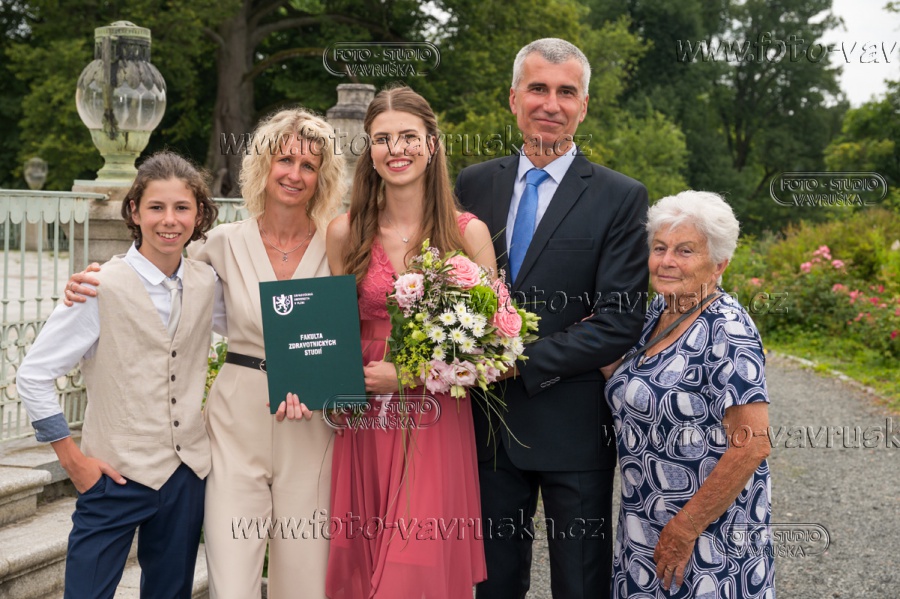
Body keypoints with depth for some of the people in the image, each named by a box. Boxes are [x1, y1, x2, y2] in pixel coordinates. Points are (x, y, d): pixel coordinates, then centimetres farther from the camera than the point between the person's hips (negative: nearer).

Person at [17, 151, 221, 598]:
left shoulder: (206, 283, 2)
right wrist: (72, 459, -8)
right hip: (117, 477, -4)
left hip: (188, 476, 5)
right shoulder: (103, 288, -12)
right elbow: (33, 376, -9)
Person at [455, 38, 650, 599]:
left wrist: (522, 363, -19)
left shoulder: (621, 198, -6)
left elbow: (621, 322, -13)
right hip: (489, 421, 3)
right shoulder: (475, 184, 6)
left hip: (573, 426, -3)